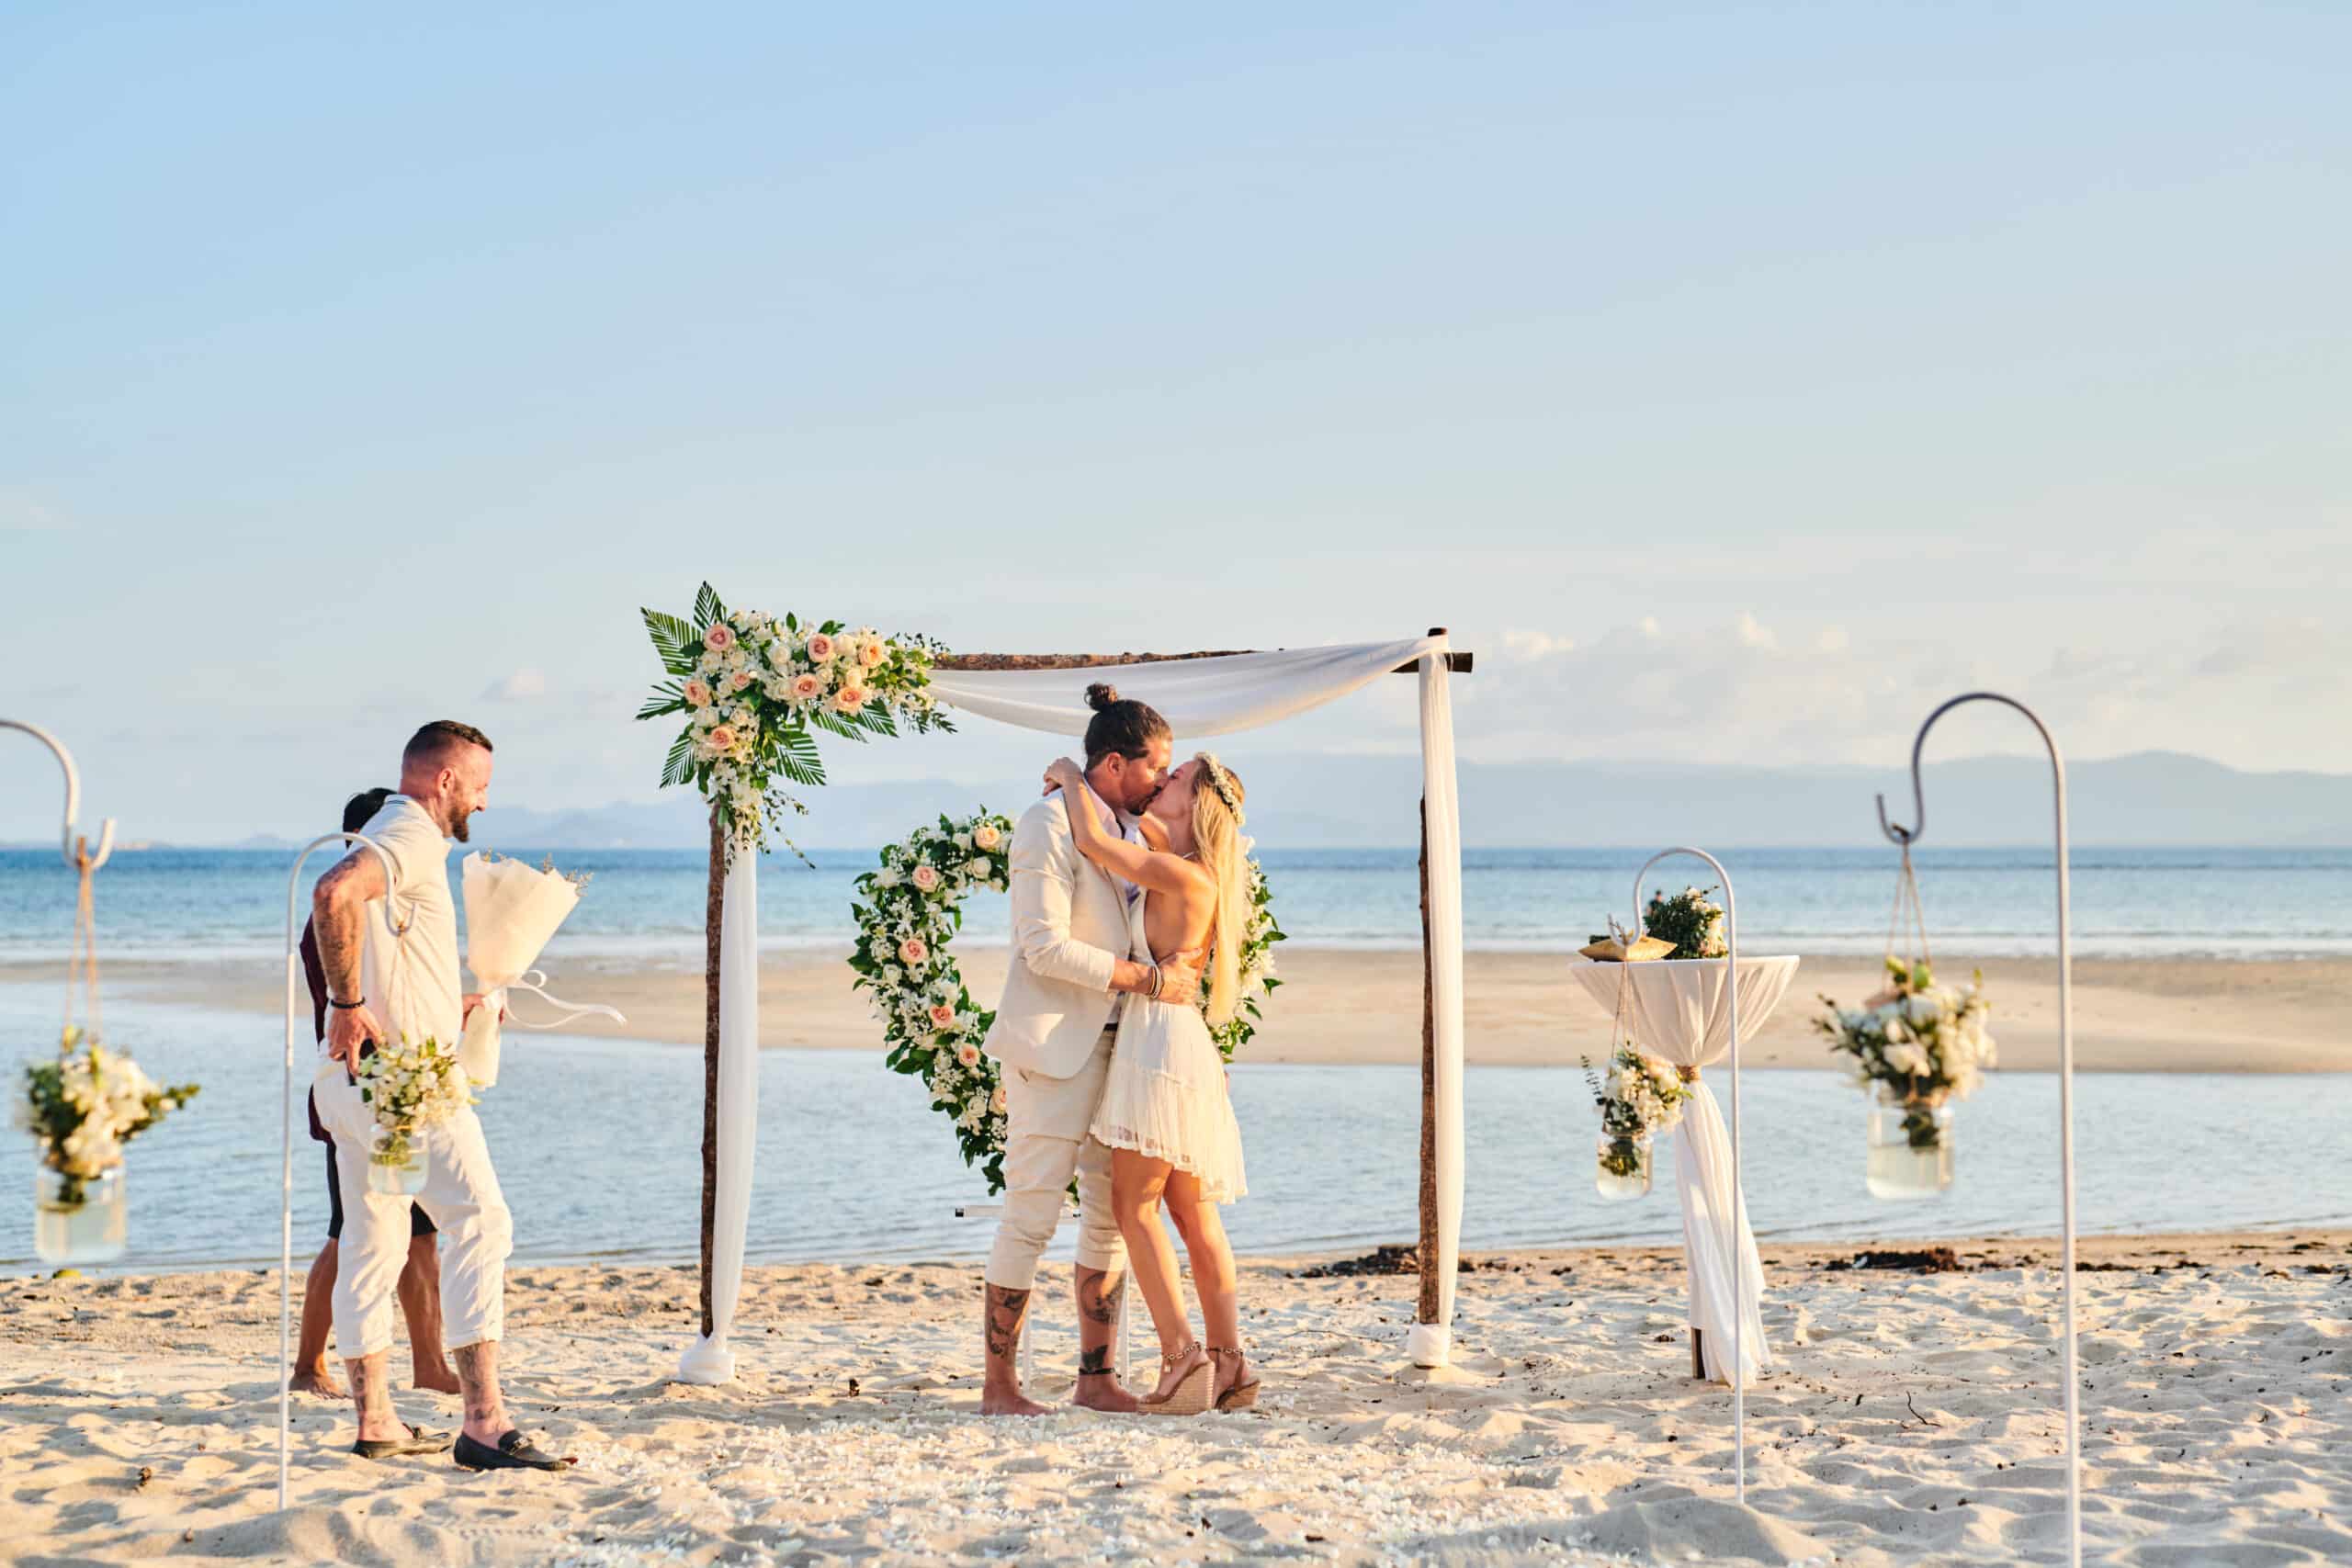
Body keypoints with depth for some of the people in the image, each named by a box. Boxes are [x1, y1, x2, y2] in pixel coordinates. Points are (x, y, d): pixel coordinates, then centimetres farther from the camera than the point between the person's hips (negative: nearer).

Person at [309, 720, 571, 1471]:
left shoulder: (386, 839, 22)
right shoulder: (413, 838, -11)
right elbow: (335, 892, -32)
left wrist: (450, 1012, 26)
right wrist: (349, 1005, -25)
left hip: (352, 1079, 11)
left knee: (372, 1241, 14)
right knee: (479, 1220, -15)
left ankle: (375, 1419, 20)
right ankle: (483, 1421, -21)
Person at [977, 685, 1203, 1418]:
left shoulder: (1128, 829, 13)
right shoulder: (1049, 826, -13)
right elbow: (1046, 946, -21)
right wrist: (1150, 980, -18)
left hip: (1115, 1046, 8)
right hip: (1053, 1046, -8)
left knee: (1113, 1214, 8)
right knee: (1031, 1216, -6)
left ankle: (1097, 1377, 15)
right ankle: (998, 1384, 2)